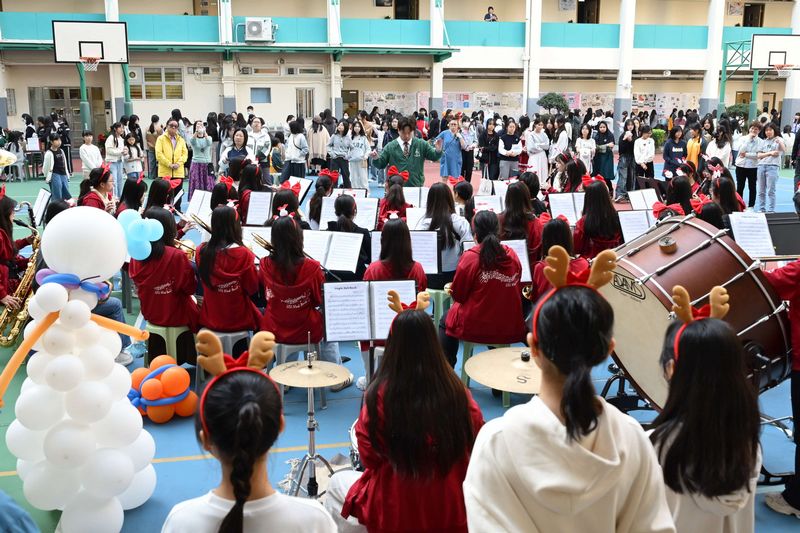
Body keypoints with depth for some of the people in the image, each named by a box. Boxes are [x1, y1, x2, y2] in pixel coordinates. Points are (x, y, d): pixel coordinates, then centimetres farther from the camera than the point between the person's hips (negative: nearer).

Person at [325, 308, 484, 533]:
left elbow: (370, 457, -9)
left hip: (394, 515, -2)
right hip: (455, 513, 3)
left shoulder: (380, 394, -19)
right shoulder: (457, 390, -11)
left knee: (337, 483, 25)